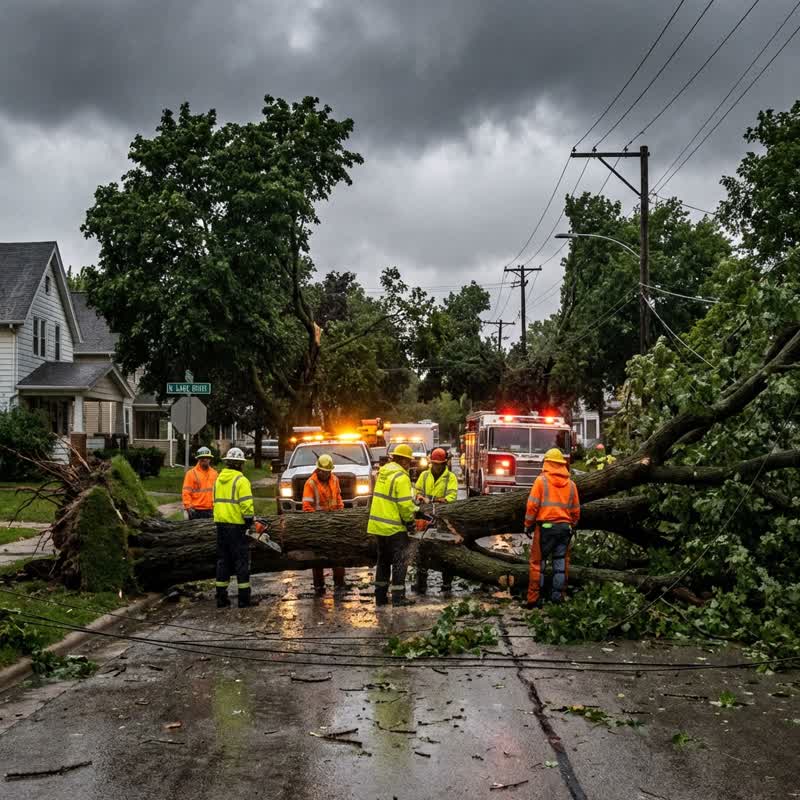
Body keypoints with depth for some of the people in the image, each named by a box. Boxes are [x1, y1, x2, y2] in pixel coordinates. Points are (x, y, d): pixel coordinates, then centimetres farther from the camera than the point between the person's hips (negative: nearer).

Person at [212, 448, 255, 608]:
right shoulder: (241, 480, -11)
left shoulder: (219, 479, 12)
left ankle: (221, 598, 13)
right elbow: (246, 504, -17)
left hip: (221, 523, 7)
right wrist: (250, 523, -9)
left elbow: (217, 502, 15)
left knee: (223, 559, 12)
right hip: (237, 525, -7)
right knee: (242, 560, -1)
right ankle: (244, 598, 0)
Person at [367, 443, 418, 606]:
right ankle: (398, 596, 2)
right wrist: (410, 521, -3)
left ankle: (380, 596, 19)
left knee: (383, 560, 16)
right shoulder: (401, 477, -17)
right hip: (394, 527, -8)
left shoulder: (383, 471, 8)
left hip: (377, 525, 8)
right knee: (400, 561, 2)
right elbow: (405, 504, -20)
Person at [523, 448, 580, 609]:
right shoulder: (571, 484, 8)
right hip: (564, 527, 4)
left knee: (538, 562, 1)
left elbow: (532, 505, -7)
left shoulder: (541, 480, -5)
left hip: (545, 526, -4)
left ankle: (534, 598, 0)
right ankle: (558, 595, 12)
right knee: (561, 562, 11)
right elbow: (576, 510, 12)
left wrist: (528, 525, 2)